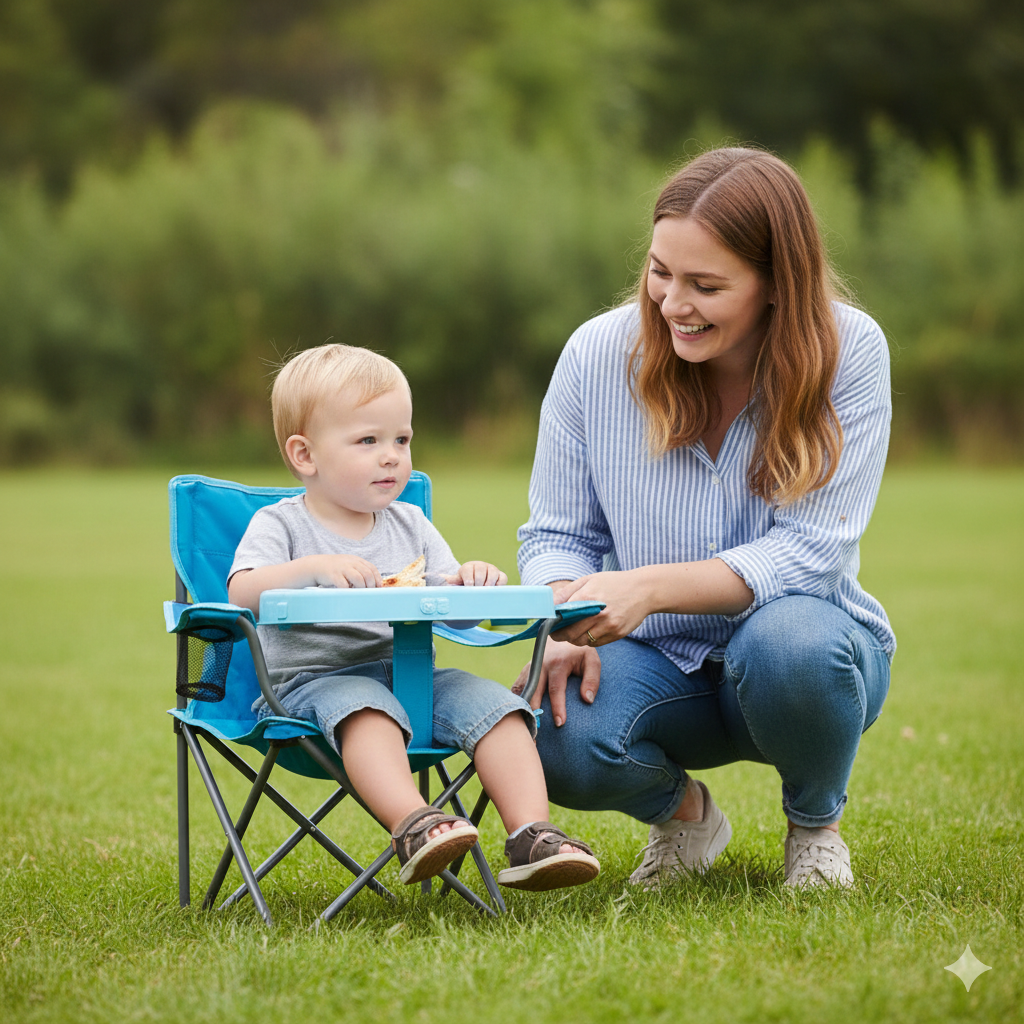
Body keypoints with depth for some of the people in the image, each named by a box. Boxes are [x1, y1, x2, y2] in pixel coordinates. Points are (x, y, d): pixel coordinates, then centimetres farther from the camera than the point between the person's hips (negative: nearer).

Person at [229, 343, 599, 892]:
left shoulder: (411, 526, 17)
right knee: (367, 706, -38)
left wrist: (470, 582, -11)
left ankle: (531, 836, -30)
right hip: (313, 679, -5)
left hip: (410, 672, 5)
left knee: (490, 701, -21)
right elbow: (243, 592, -16)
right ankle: (413, 824, -55)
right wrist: (313, 568, -30)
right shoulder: (279, 525, 3)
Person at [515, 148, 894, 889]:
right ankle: (680, 811, 8)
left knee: (789, 640, -38)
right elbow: (557, 535, 1)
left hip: (805, 649, -1)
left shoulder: (848, 351, -14)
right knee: (554, 737, -31)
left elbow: (809, 552, -19)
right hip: (655, 663, 1)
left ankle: (817, 822, -1)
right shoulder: (598, 353, -8)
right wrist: (564, 625, -21)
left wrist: (650, 586, -32)